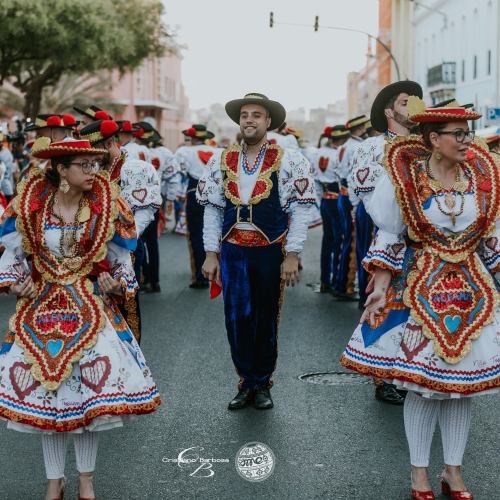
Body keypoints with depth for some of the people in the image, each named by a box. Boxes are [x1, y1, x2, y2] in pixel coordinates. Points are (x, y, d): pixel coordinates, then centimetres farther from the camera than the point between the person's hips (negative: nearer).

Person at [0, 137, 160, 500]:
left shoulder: (105, 206, -4)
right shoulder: (31, 205, -5)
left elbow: (121, 260, 6)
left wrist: (119, 283, -13)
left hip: (91, 306, 0)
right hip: (41, 308, 0)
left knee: (92, 388, -3)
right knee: (45, 388, 3)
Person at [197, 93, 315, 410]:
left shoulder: (289, 162, -1)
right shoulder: (221, 161, 8)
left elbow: (300, 211, -4)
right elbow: (212, 211, 9)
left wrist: (292, 255, -10)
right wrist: (211, 254, 3)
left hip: (270, 252, -2)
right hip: (232, 251, 2)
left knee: (266, 321, 7)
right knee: (237, 319, 0)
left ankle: (262, 384, 21)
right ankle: (246, 383, 15)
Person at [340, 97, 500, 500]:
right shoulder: (405, 177, -7)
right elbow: (389, 237, -3)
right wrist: (380, 288, -8)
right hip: (420, 291, -3)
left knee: (462, 379, 6)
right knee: (421, 380, 1)